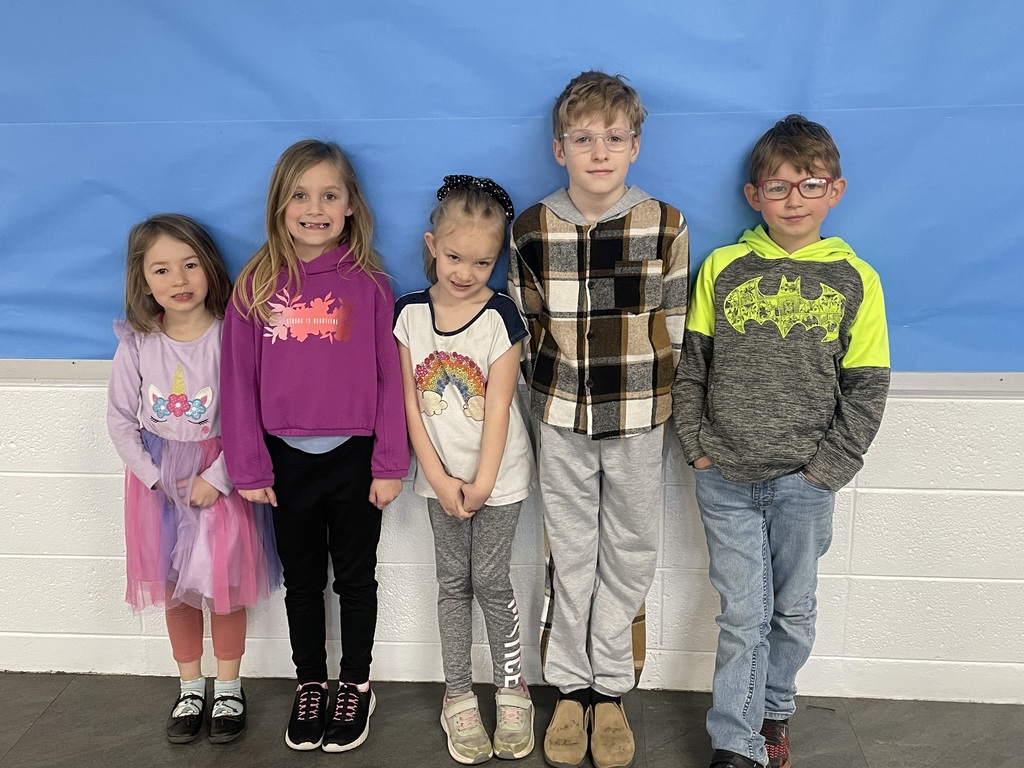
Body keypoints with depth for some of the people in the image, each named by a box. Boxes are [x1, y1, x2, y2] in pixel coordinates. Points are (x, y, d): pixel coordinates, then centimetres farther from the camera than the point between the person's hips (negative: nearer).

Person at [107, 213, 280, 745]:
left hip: (219, 475, -3)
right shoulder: (136, 344, -7)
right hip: (159, 479, 3)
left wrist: (215, 479, -16)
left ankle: (228, 689, 25)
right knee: (174, 586, 13)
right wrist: (157, 478, -6)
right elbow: (121, 421, 0)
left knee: (224, 584, 5)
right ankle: (190, 688, 31)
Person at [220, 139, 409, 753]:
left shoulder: (368, 284, -6)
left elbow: (390, 378, -5)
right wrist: (249, 468, -2)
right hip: (288, 459, 2)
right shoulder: (256, 285, -2)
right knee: (302, 581, 17)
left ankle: (356, 686, 32)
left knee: (356, 578, 14)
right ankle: (310, 686, 35)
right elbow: (239, 380, 0)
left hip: (354, 457, -2)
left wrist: (391, 465, -6)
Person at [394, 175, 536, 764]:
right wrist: (439, 477, -9)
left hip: (498, 475, -3)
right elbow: (409, 401, -4)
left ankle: (513, 689, 23)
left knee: (491, 582, 3)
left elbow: (498, 406, -13)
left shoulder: (501, 317, -12)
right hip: (442, 476, 3)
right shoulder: (410, 313, -4)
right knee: (454, 583, 12)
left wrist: (483, 483, -13)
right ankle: (459, 697, 25)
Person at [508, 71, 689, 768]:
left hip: (637, 421, 0)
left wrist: (661, 405, 2)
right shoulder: (531, 231, -3)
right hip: (560, 420, 1)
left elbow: (673, 329, 1)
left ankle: (611, 691, 25)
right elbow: (525, 325, 6)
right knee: (570, 553, 10)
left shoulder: (666, 227, -6)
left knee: (630, 554, 9)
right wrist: (554, 392, 6)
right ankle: (570, 689, 25)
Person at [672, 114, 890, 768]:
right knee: (743, 616, 5)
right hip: (725, 477, 0)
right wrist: (698, 444, -4)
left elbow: (866, 388, -1)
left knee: (793, 612, 15)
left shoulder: (855, 280, -2)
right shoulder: (723, 268, -1)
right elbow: (690, 365, 3)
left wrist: (827, 468, -7)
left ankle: (774, 710, 38)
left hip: (805, 482, 1)